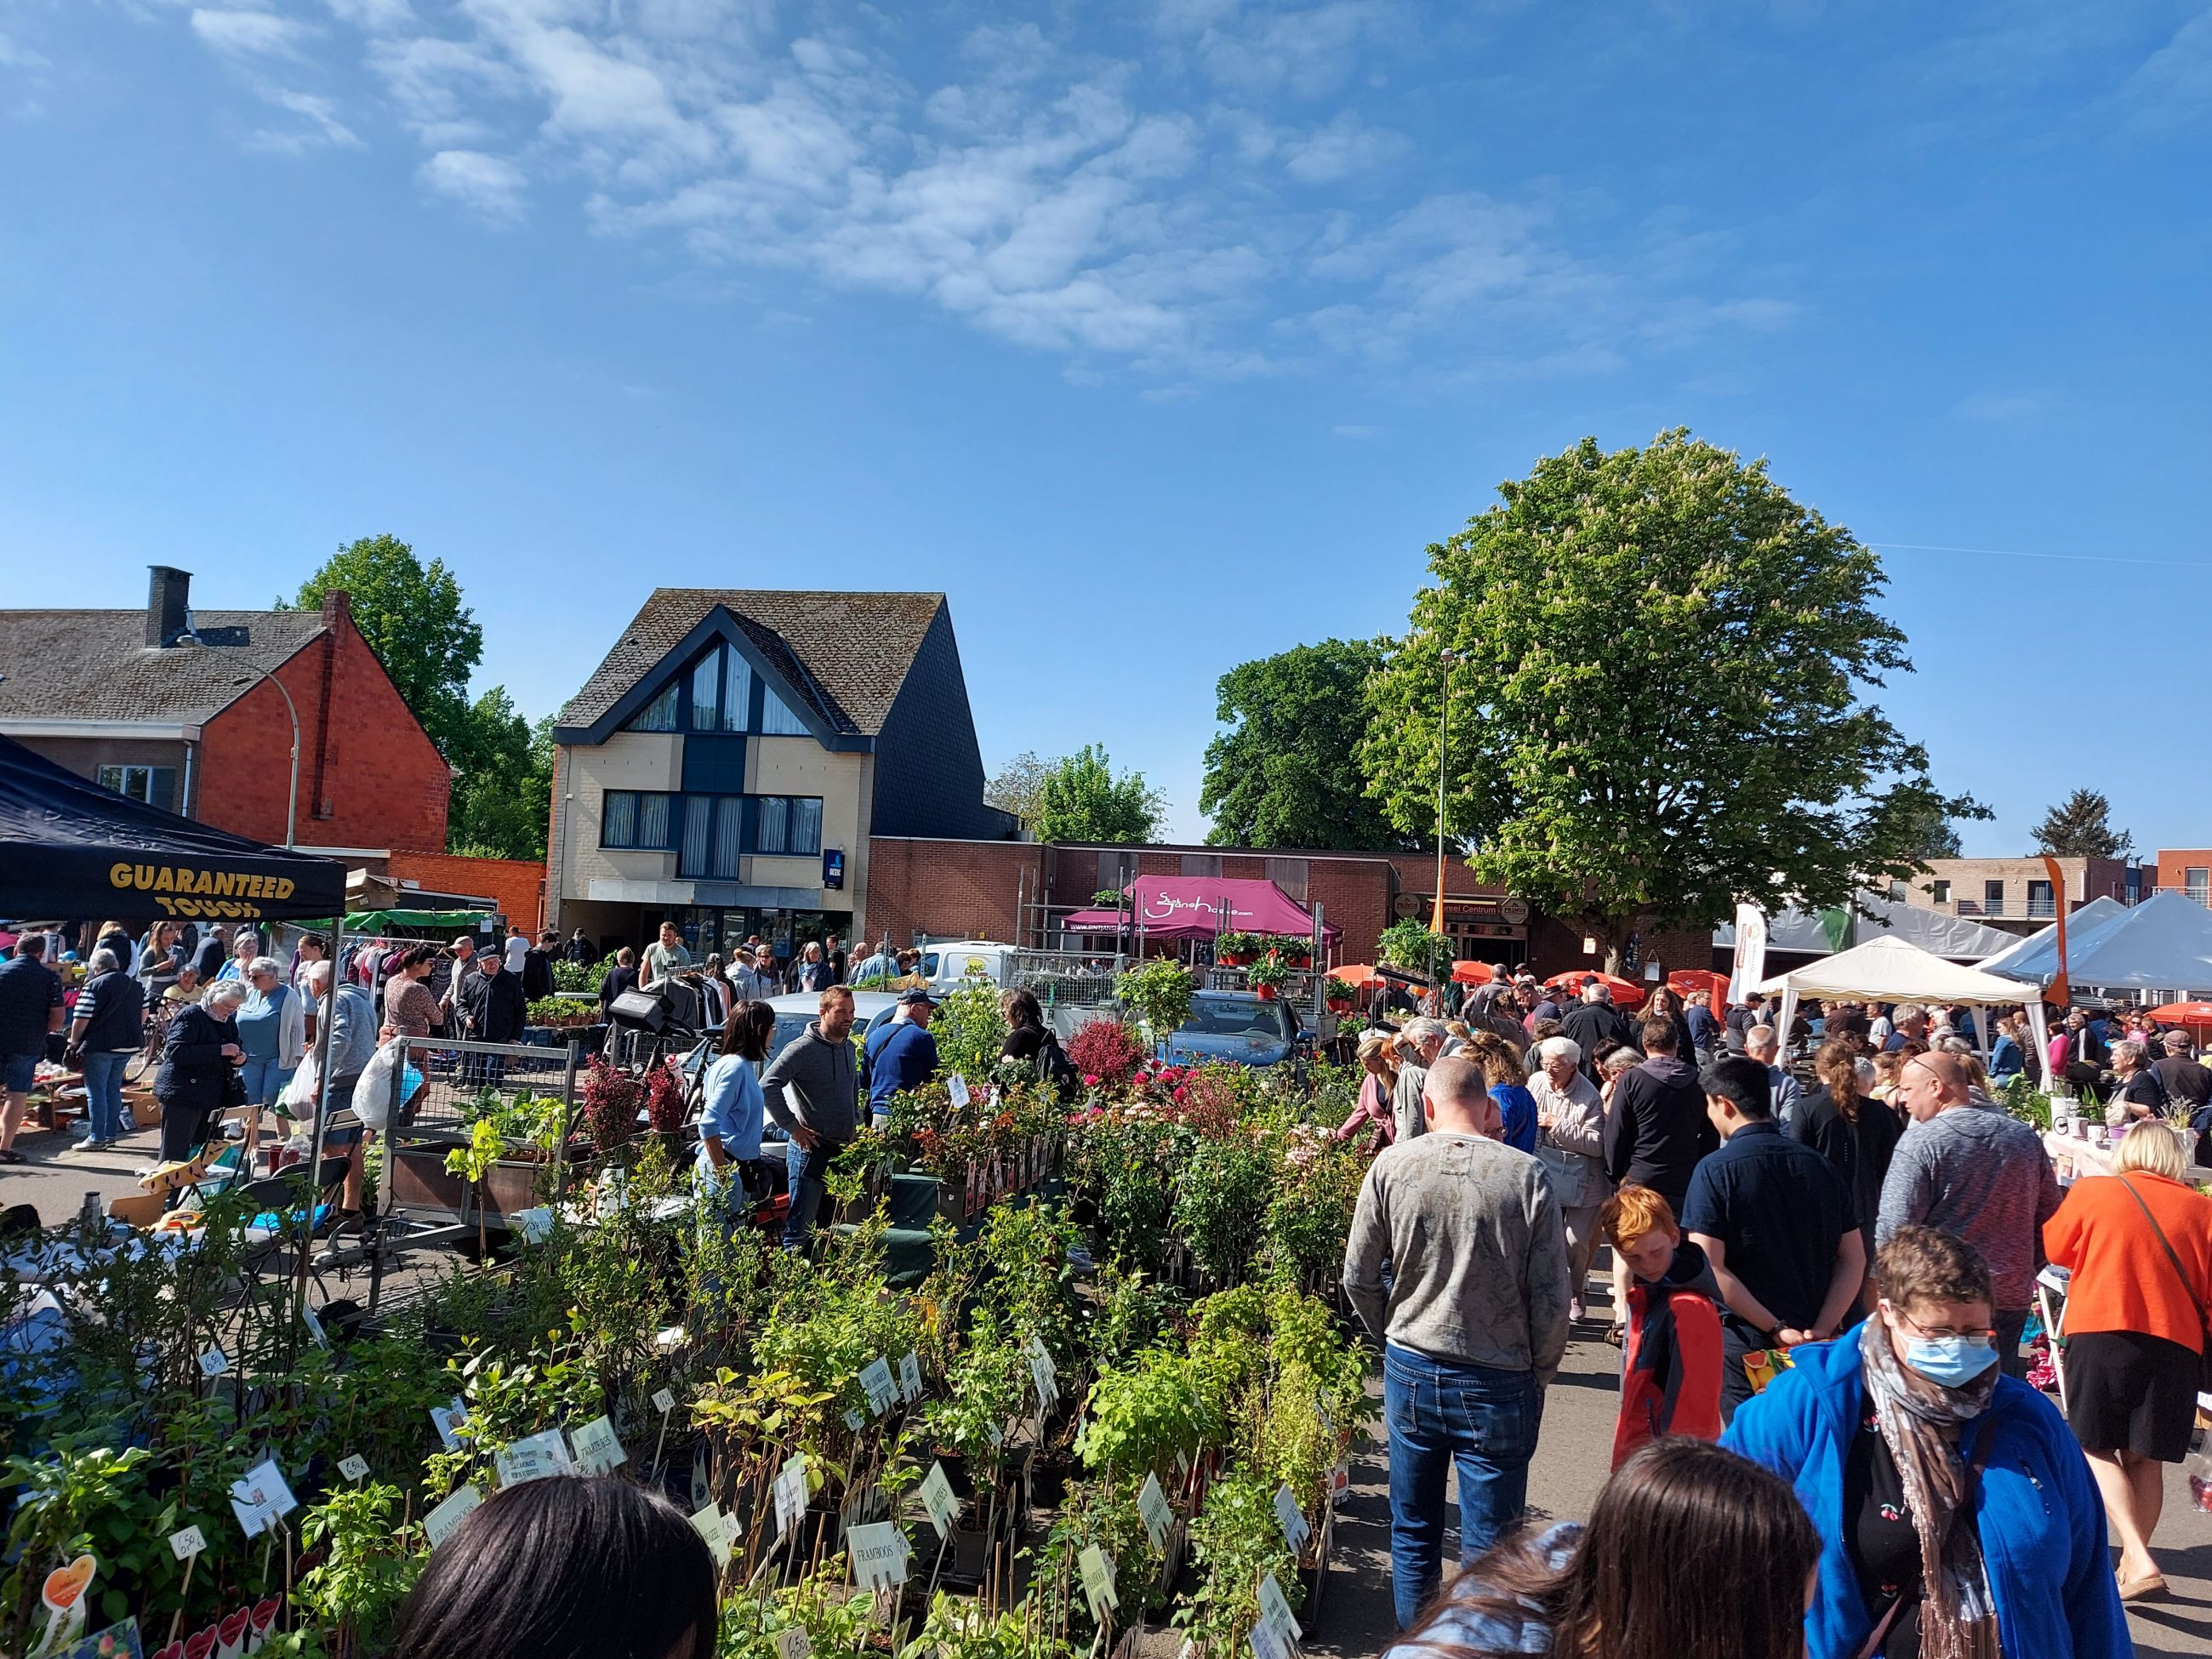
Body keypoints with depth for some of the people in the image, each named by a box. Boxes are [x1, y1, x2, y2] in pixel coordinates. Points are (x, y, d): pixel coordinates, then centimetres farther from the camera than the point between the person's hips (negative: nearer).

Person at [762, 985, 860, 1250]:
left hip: (844, 1149, 8)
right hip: (811, 1149, -8)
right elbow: (767, 1086, -21)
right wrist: (792, 1127, -19)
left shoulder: (848, 1047, 11)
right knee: (801, 1226, -6)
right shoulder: (803, 1048, -14)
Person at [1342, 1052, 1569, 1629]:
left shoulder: (1391, 1165, -8)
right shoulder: (1526, 1175, -14)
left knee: (1413, 1533, 20)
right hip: (1499, 1384, -2)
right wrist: (1539, 1377, 7)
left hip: (1410, 1372, 2)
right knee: (1488, 1547, 12)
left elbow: (1359, 1277, -1)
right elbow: (1552, 1298, -10)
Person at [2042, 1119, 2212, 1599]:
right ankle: (2132, 1565, 17)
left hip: (2101, 1333, -3)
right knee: (2144, 1458, 12)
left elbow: (2054, 1248, 15)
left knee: (2097, 1448, 5)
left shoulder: (2091, 1191, 2)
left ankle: (2139, 1560, -8)